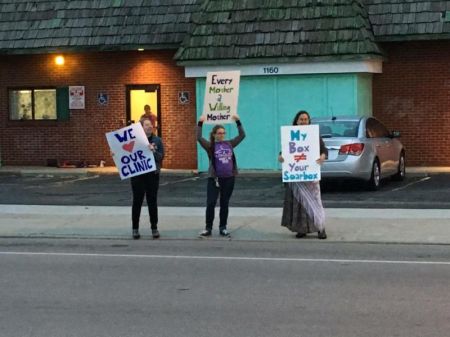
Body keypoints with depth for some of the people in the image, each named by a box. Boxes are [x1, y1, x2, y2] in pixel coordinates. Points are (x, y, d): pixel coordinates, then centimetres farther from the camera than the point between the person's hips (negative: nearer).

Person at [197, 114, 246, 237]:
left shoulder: (229, 144, 8)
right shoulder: (210, 146, -2)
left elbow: (242, 135, 9)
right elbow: (199, 138, -16)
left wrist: (238, 122, 2)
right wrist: (200, 123, -21)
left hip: (229, 178, 3)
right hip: (214, 178, -3)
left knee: (224, 204, 10)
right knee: (210, 203, -5)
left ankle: (223, 228, 18)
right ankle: (208, 228, 6)